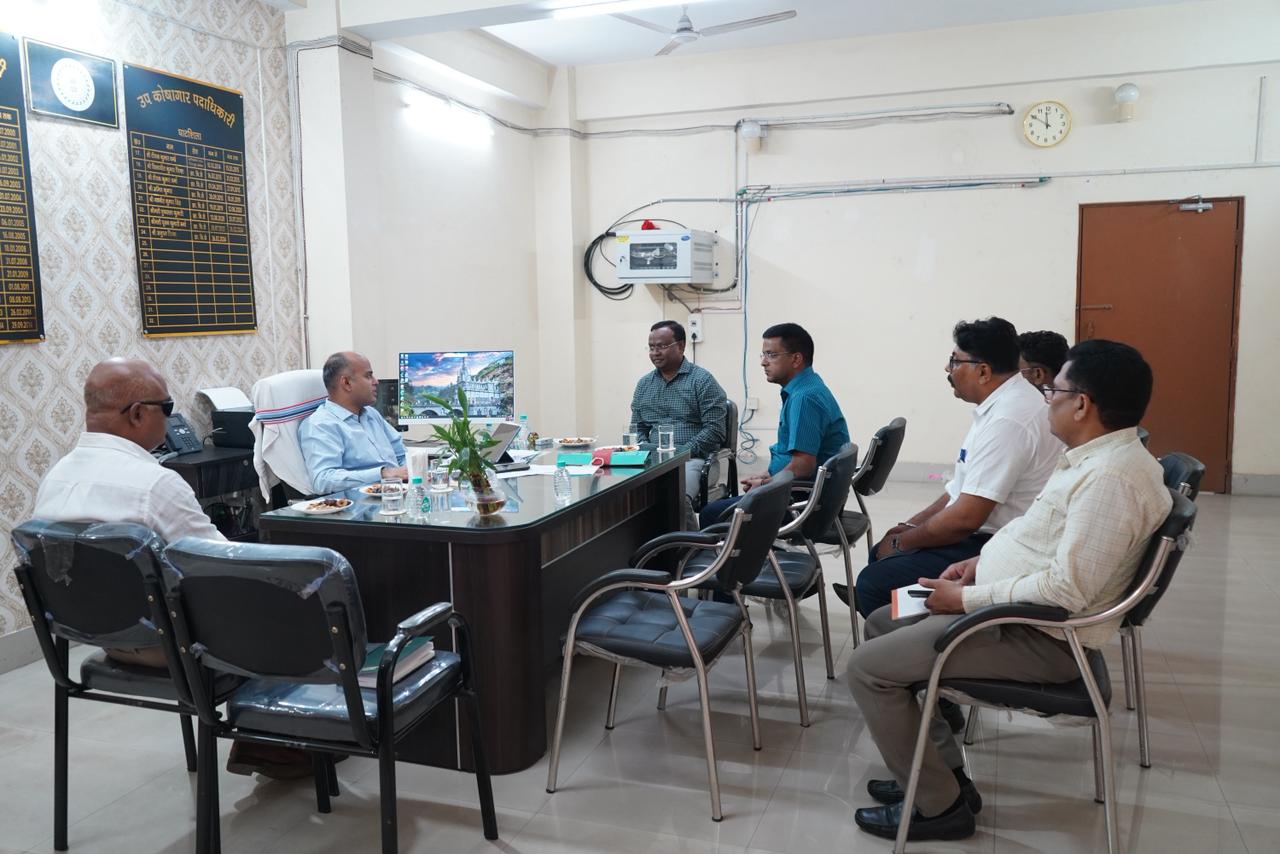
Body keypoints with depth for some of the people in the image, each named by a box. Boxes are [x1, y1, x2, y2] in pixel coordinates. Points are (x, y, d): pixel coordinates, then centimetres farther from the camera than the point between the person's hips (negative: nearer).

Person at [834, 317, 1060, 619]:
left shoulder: (1008, 420, -24)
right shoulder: (1003, 404, 9)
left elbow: (965, 517, -26)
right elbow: (965, 488, 19)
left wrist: (902, 542, -11)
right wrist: (912, 525, 13)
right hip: (984, 535, 11)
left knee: (874, 581, -19)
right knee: (882, 553, 19)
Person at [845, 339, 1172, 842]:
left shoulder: (1112, 476, -25)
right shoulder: (1099, 456, 8)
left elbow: (1066, 590, -30)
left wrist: (966, 599, -20)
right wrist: (983, 563, 8)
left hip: (1039, 637, -11)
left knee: (869, 669, -13)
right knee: (883, 626, 17)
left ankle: (939, 804, 3)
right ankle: (939, 771, 20)